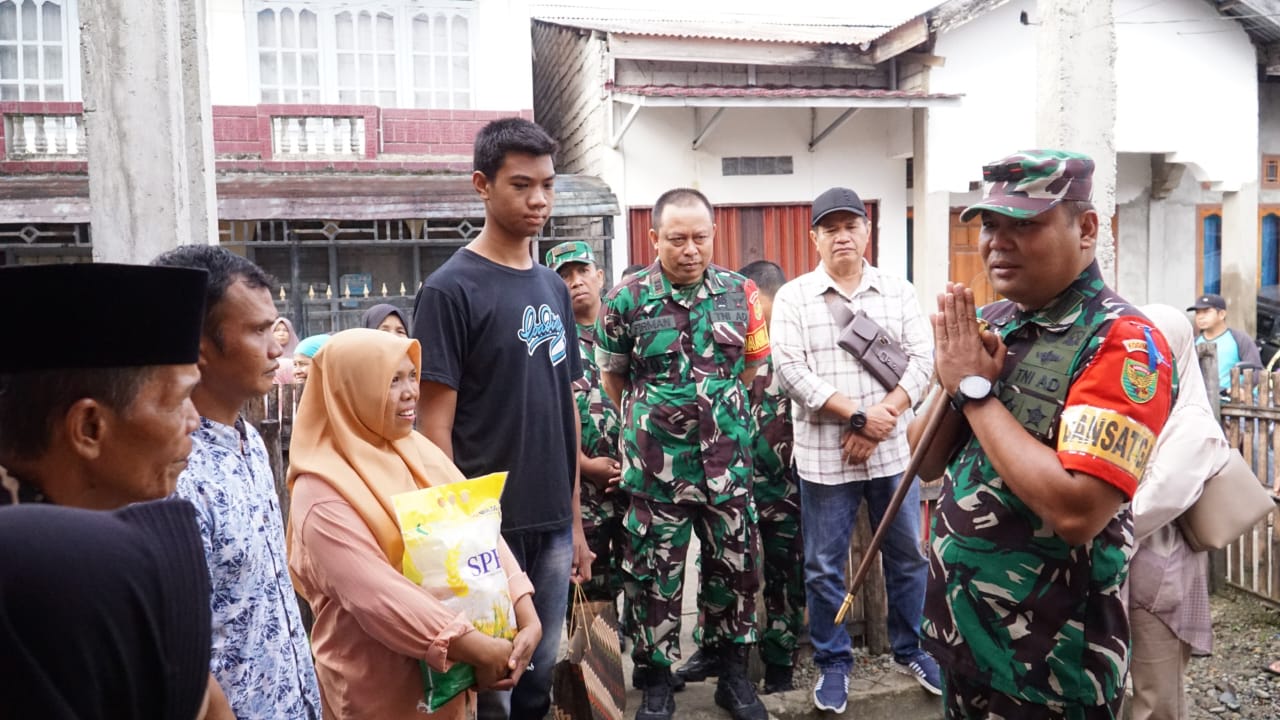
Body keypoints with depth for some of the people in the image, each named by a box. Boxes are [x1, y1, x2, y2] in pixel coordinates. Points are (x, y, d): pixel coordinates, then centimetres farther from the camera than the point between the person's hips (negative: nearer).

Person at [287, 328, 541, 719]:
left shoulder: (417, 450, 1)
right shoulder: (322, 494, -19)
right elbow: (378, 597, -27)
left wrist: (528, 620, -15)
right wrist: (482, 651, -25)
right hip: (380, 687, -6)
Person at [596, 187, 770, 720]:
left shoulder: (740, 293, 0)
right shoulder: (627, 299, -7)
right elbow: (612, 377, 5)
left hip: (729, 465, 3)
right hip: (656, 469, -2)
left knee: (735, 570, 14)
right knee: (655, 578, 8)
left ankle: (734, 674, 33)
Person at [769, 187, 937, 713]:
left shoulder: (899, 292, 6)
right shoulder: (793, 297, -1)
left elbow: (921, 359, -2)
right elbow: (791, 370, -11)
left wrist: (880, 419, -15)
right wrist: (857, 417, -17)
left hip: (893, 451, 2)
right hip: (824, 457, -2)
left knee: (907, 556, 15)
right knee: (824, 566, 7)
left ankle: (909, 650, 35)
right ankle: (833, 663, 24)